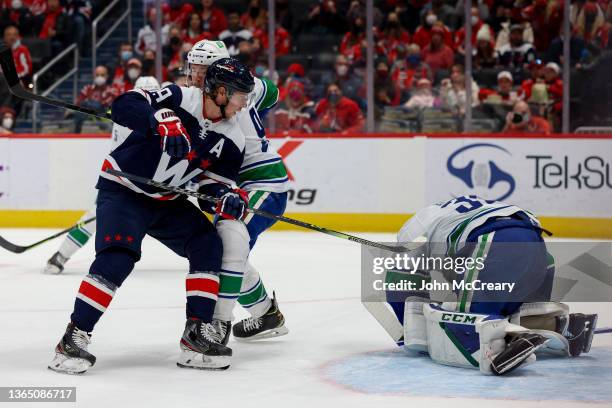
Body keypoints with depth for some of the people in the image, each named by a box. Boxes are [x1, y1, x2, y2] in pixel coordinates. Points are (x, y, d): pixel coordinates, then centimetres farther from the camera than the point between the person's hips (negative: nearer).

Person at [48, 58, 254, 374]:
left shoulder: (231, 140, -2)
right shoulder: (179, 99, -21)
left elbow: (213, 181, 4)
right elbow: (124, 105, -30)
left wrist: (227, 197, -18)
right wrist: (162, 119, -46)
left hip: (168, 202, 7)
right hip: (123, 190, -7)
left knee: (209, 246, -7)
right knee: (117, 258, -24)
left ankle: (197, 334, -2)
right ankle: (73, 337, -18)